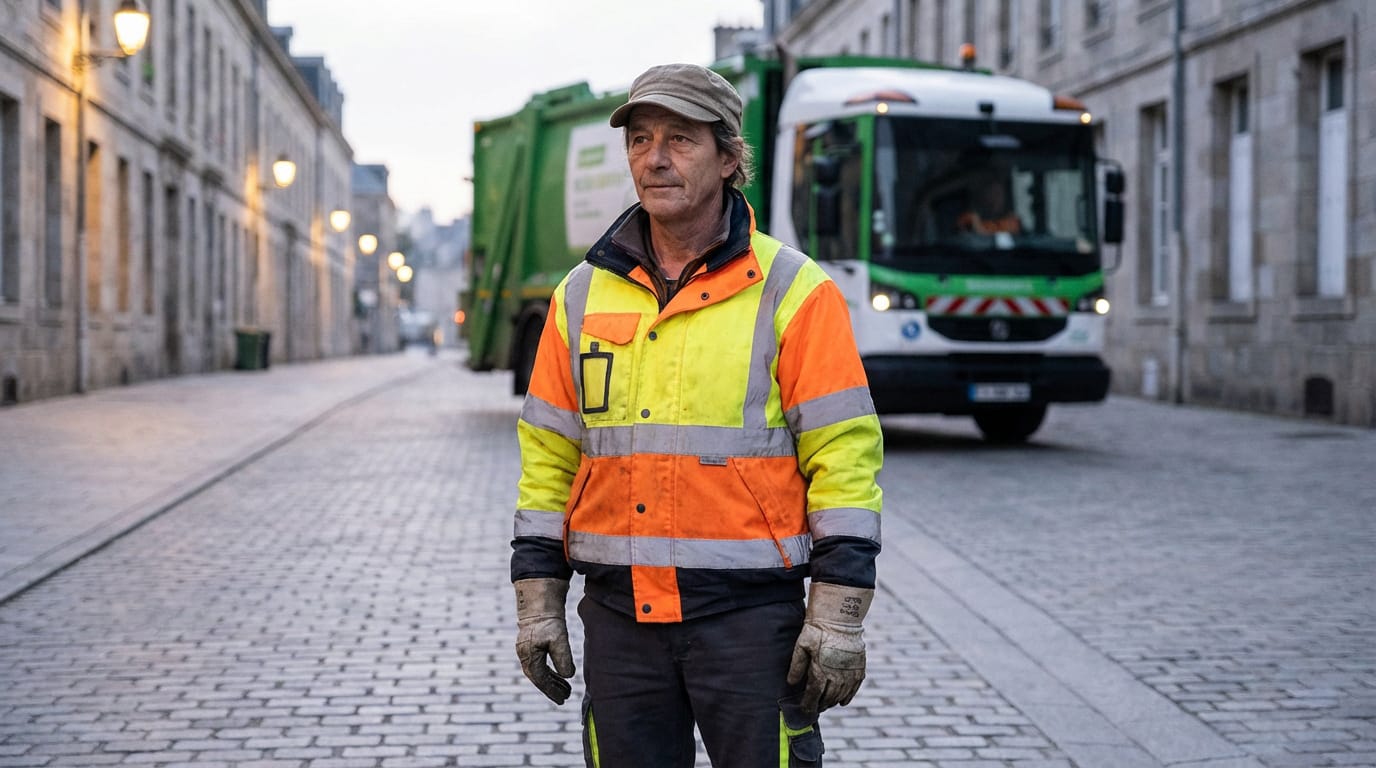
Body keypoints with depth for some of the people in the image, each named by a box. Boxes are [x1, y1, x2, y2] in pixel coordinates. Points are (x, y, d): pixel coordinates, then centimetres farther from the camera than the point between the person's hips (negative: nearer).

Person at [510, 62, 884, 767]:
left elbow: (844, 454, -7)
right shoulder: (582, 294, 9)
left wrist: (839, 615, -12)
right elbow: (548, 456, 12)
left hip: (750, 612, -4)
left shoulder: (793, 291, -4)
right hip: (618, 614, 4)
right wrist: (537, 598, 7)